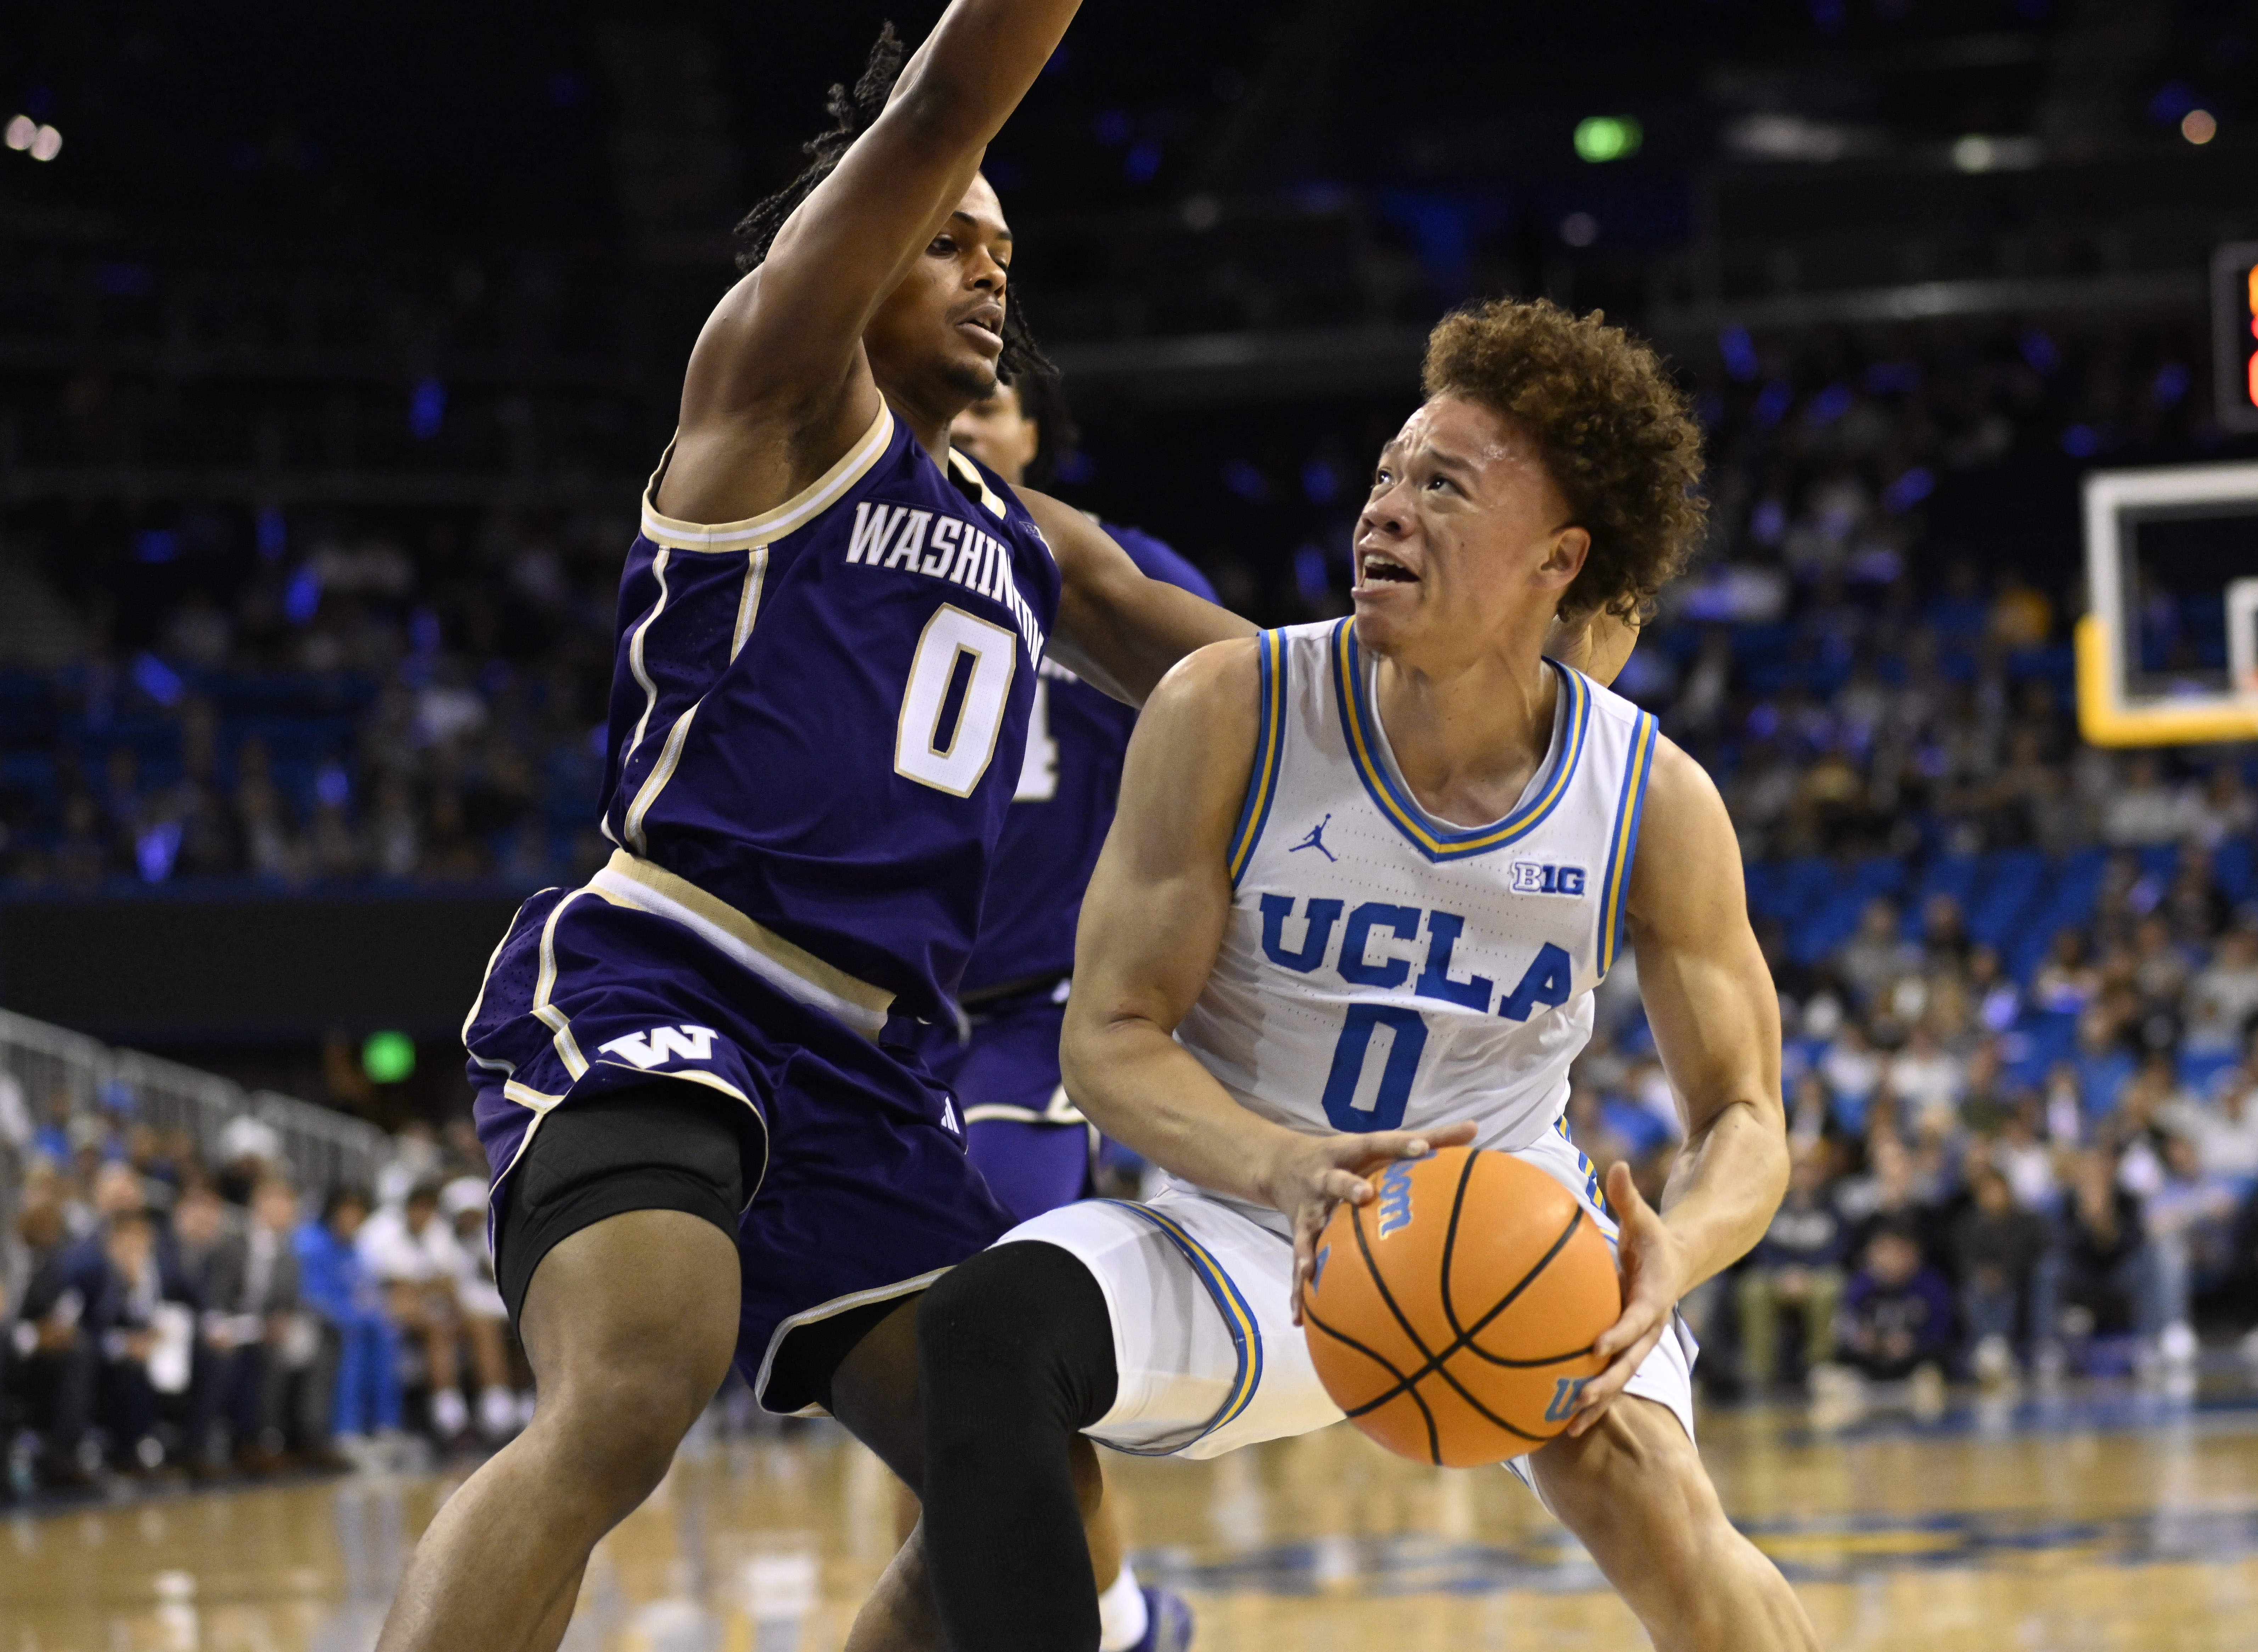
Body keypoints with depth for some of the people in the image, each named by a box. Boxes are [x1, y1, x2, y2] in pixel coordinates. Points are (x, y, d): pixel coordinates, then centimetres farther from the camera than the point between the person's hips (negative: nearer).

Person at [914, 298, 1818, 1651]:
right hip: (1262, 1227, 0)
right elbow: (1108, 1036, -15)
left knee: (1650, 1500, -26)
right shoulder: (1232, 714, -18)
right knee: (994, 1324, -29)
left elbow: (1745, 1120, -7)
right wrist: (1289, 1168, -37)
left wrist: (1670, 1259, -32)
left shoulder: (1655, 804, -15)